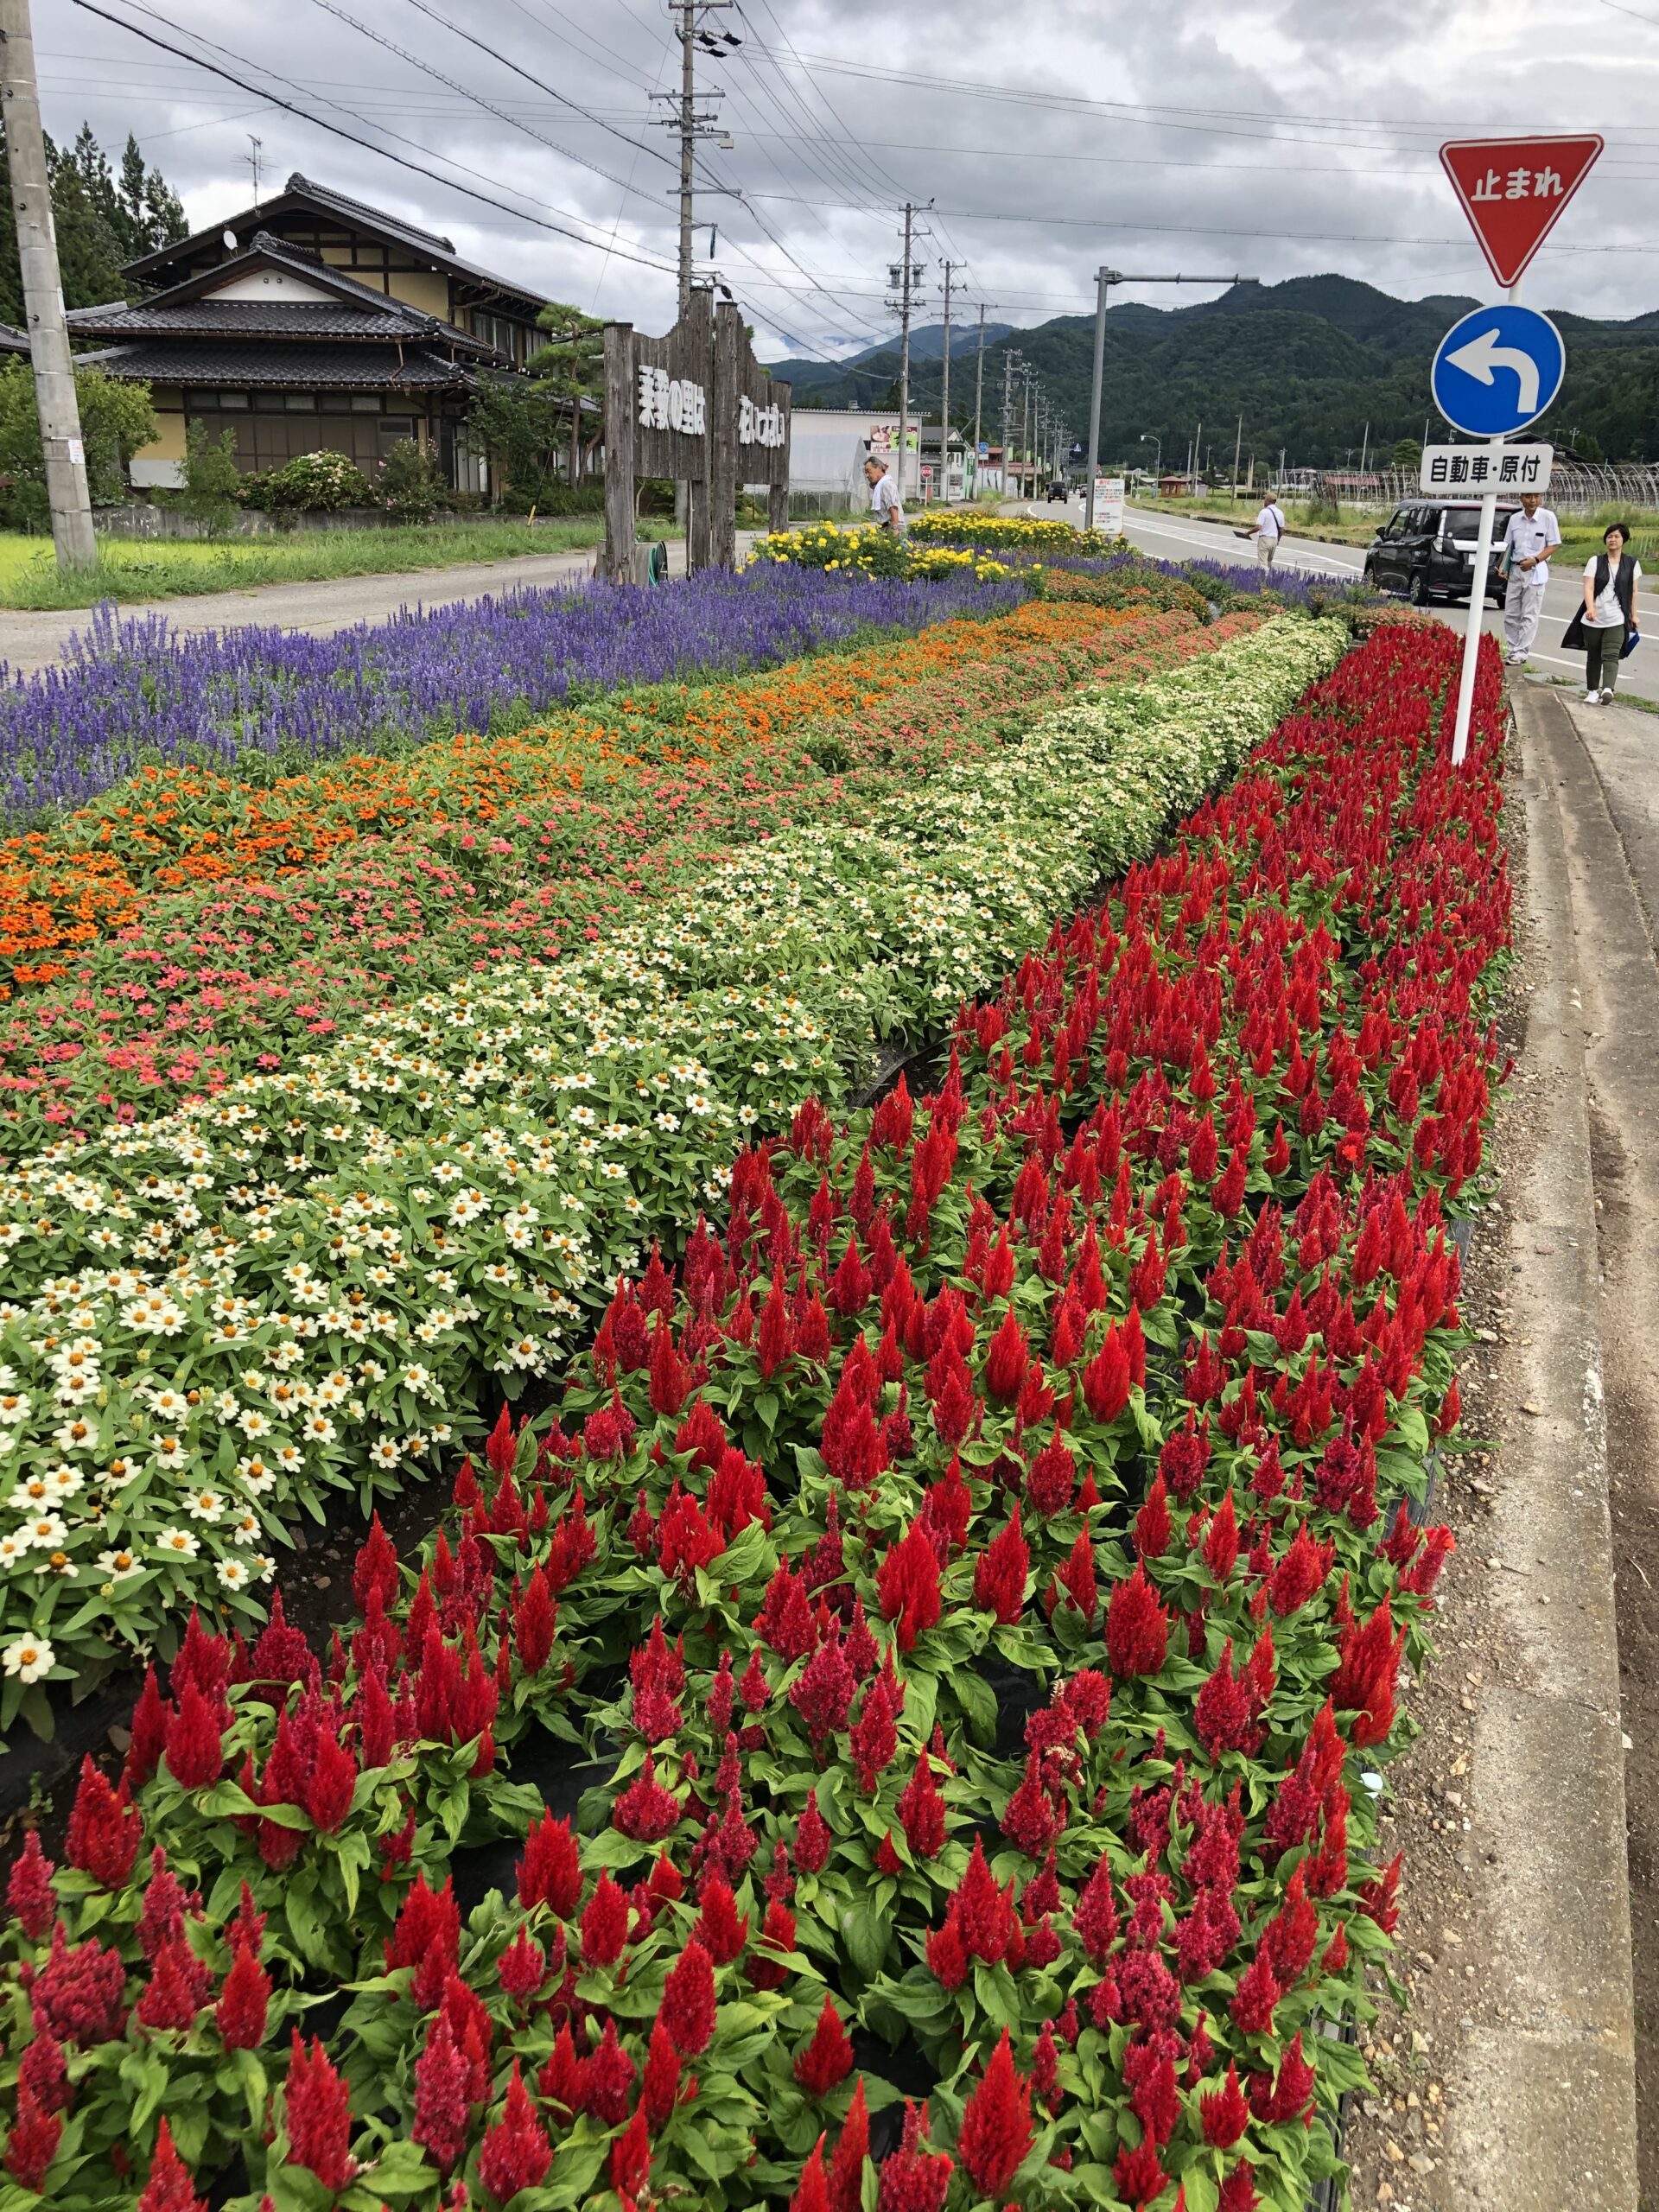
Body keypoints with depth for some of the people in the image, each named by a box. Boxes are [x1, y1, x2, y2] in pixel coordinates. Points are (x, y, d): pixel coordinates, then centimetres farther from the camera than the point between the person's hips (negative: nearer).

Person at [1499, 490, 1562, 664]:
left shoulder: (1548, 517, -6)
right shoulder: (1515, 519, 5)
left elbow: (1554, 545, -5)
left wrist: (1535, 560, -17)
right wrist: (1503, 566, 0)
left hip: (1535, 571, -5)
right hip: (1515, 570, 5)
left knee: (1529, 615, -3)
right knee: (1511, 614, 8)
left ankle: (1521, 652, -2)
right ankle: (1513, 649, 17)